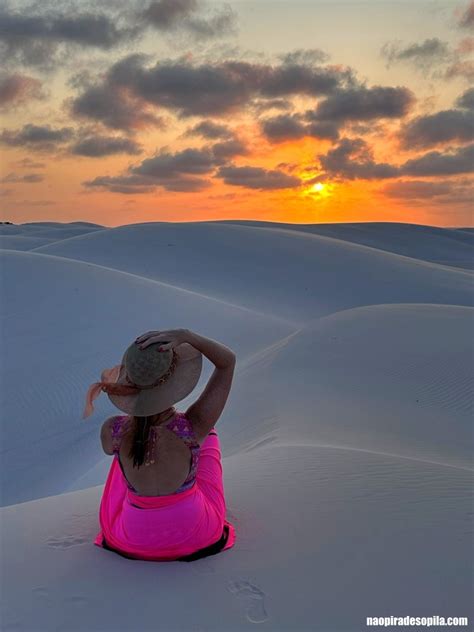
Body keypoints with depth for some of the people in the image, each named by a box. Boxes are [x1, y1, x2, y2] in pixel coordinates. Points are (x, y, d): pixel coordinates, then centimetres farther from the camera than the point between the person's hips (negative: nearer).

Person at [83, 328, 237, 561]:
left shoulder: (111, 430, -26)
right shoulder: (194, 427, -31)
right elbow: (228, 361, -20)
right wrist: (186, 336, -35)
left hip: (132, 541, 1)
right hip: (197, 537, -1)